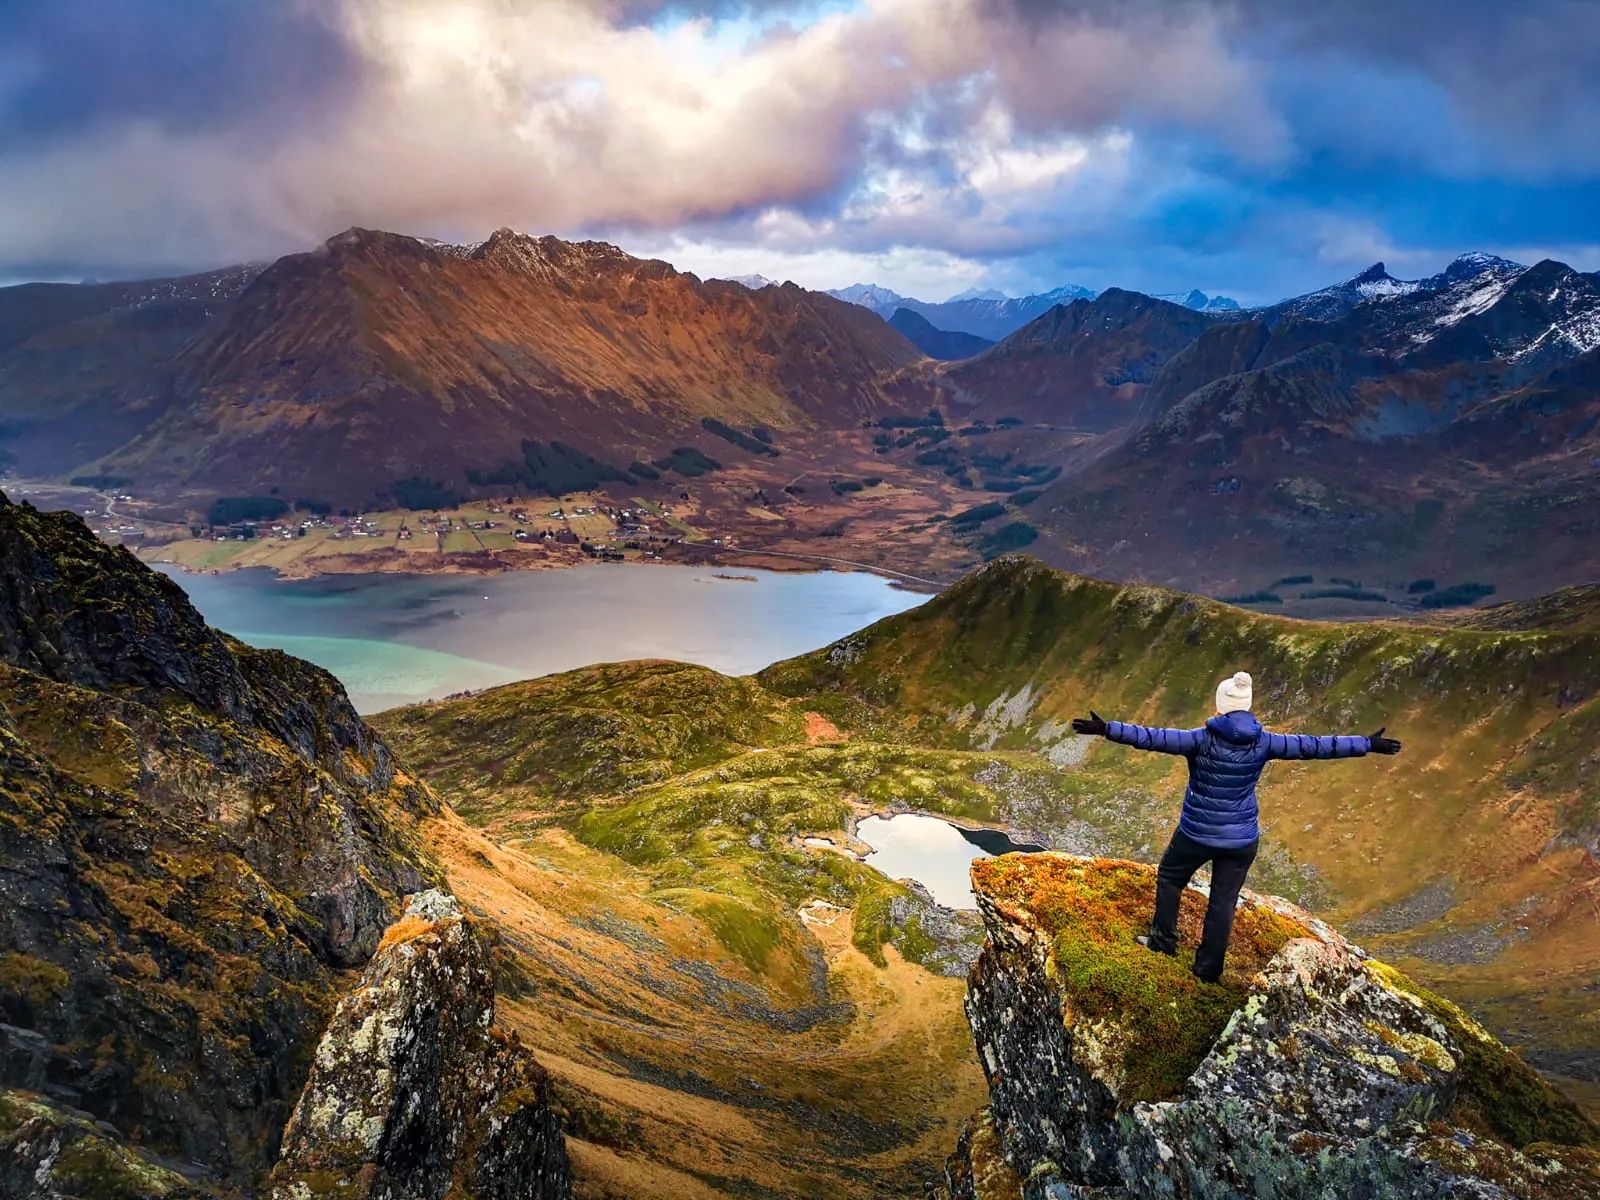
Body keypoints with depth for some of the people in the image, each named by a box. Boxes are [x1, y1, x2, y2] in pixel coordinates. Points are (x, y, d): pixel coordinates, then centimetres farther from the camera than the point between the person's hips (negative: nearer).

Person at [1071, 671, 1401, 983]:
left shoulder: (1202, 739, -17)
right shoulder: (1262, 743, -8)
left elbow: (1153, 738, -25)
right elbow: (1314, 745, -1)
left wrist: (1107, 729, -27)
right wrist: (1369, 744, 7)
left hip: (1196, 834, -3)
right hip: (1242, 838, 3)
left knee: (1169, 878, 23)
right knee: (1224, 901, 14)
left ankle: (1164, 940, 27)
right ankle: (1209, 968, 22)